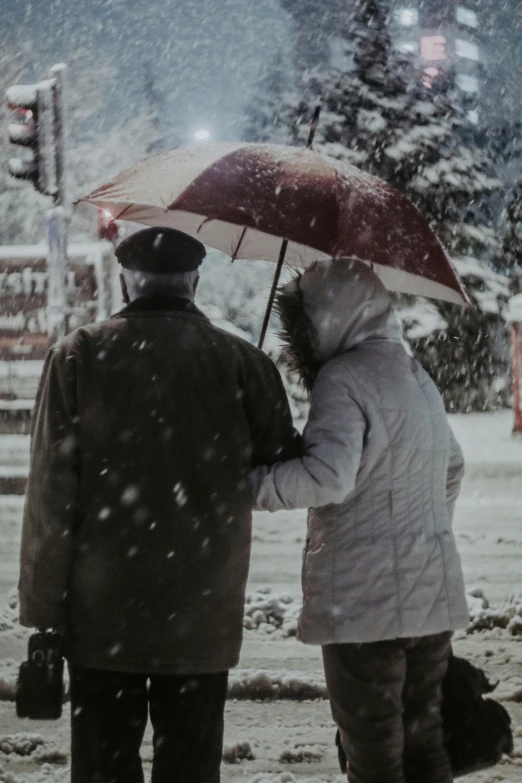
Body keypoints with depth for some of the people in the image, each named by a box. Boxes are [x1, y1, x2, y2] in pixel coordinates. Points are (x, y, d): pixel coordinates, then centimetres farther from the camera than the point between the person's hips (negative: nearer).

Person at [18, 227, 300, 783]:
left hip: (102, 614, -1)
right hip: (203, 618, 1)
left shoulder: (78, 357, -3)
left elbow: (51, 493, -6)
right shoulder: (241, 363, -1)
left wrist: (41, 609, -2)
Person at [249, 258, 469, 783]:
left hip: (365, 602, -9)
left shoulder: (344, 378, -13)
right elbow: (452, 469, 30)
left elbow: (329, 477, -26)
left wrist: (248, 484, -20)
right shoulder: (419, 378, 17)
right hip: (434, 595, 9)